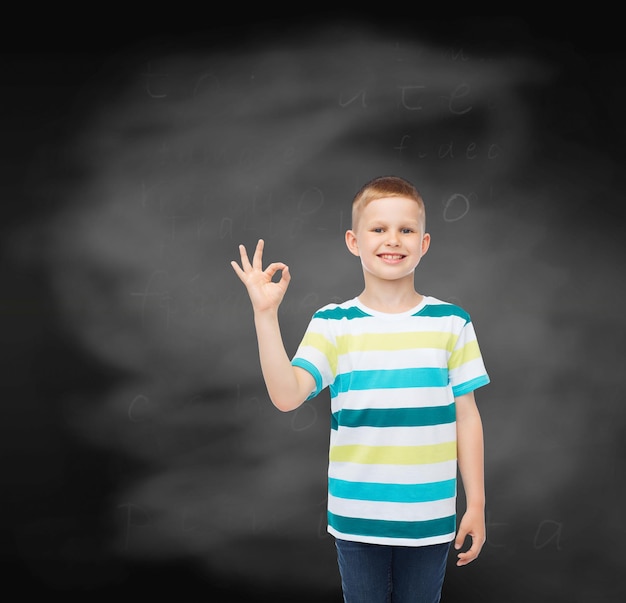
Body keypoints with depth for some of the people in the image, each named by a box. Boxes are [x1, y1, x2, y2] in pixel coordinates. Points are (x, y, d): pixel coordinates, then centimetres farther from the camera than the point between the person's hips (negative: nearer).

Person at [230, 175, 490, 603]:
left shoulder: (451, 323, -2)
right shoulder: (333, 324, -4)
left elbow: (466, 416, 3)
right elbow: (287, 396, -17)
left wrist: (476, 504, 4)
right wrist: (266, 314, -23)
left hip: (429, 517, 0)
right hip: (357, 516, 0)